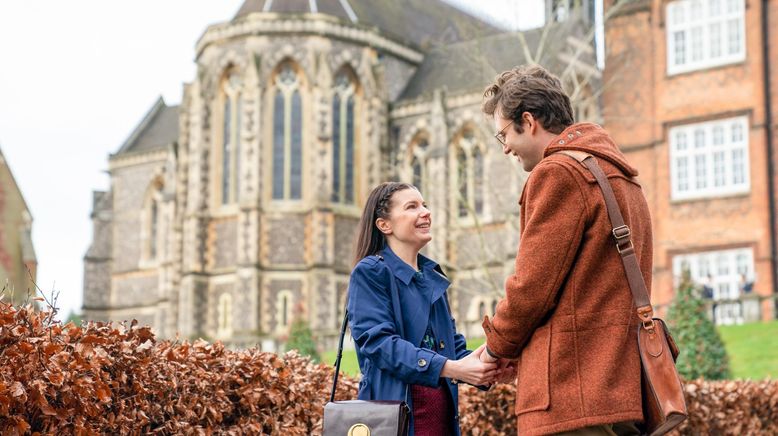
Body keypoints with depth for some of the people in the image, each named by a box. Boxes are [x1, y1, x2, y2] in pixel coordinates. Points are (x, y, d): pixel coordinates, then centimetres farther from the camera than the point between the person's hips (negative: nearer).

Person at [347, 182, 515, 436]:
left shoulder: (433, 277, 16)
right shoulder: (370, 272, -5)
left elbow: (452, 342, 15)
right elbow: (377, 340, -17)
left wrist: (488, 370, -7)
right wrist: (451, 368, -26)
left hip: (442, 413, 6)